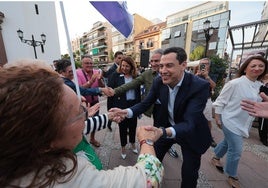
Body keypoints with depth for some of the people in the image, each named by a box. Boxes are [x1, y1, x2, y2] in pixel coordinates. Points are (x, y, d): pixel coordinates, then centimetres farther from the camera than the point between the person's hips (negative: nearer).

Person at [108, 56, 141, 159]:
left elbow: (138, 92, 6)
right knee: (123, 127, 12)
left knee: (133, 125, 17)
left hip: (133, 105, 3)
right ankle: (123, 147, 36)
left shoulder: (135, 76, 2)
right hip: (121, 106, -3)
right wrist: (110, 107, -10)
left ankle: (133, 143, 44)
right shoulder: (115, 75, -7)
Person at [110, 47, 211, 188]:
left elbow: (189, 123, -36)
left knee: (189, 174, 12)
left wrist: (163, 132, -57)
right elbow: (145, 103, -12)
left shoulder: (200, 86, -30)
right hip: (166, 127, 4)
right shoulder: (158, 82, -17)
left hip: (191, 133, -3)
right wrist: (126, 112, -31)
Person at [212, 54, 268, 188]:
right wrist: (217, 117, -13)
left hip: (243, 123, 7)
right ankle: (232, 176, 26)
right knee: (236, 150, 2)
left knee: (228, 142, 23)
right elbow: (221, 101, -16)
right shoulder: (235, 83, -20)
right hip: (231, 121, -7)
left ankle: (215, 158, 48)